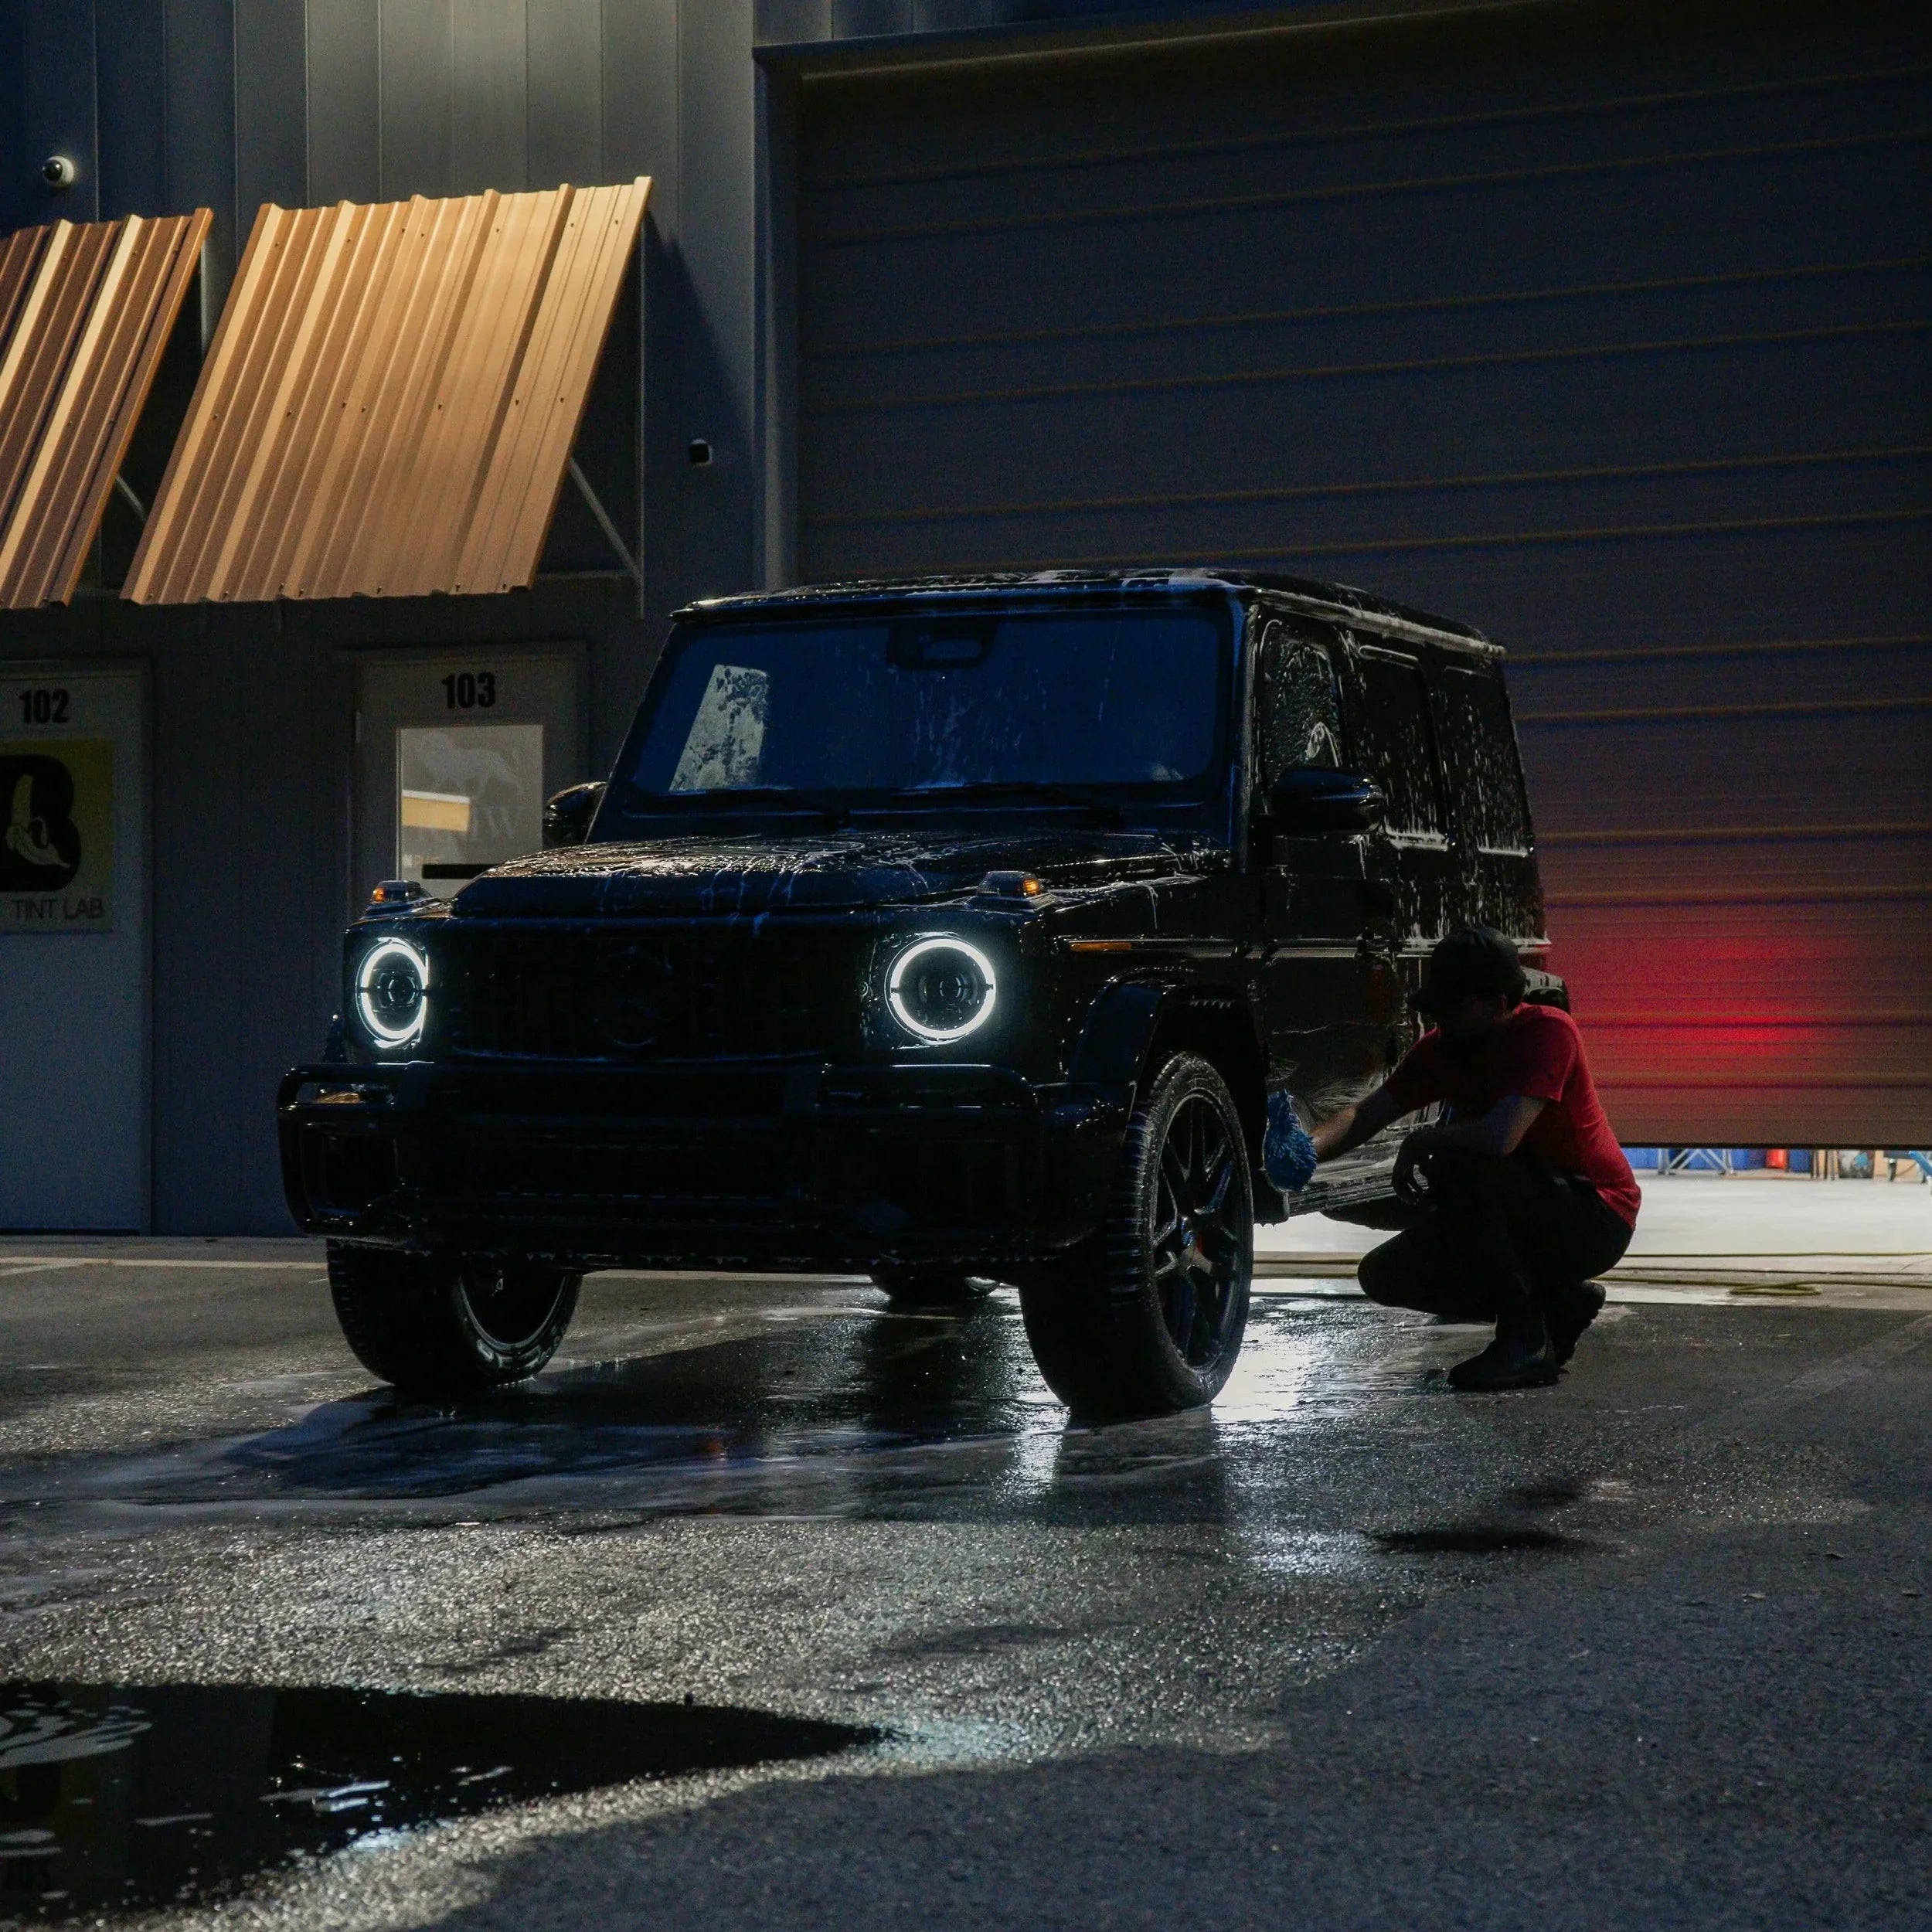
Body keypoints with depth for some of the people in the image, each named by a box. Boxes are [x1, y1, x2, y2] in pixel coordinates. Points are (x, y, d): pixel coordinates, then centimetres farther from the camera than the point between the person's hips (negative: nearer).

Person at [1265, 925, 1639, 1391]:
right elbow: (1367, 1113, 0)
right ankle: (1559, 1302, 10)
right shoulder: (1443, 1046, 2)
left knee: (1452, 1162, -31)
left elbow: (1500, 1137, -35)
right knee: (1385, 1276, -1)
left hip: (1597, 1218, -8)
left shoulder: (1548, 1031, -22)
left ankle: (1525, 1340, -19)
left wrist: (1422, 1141, -18)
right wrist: (1308, 1149, -21)